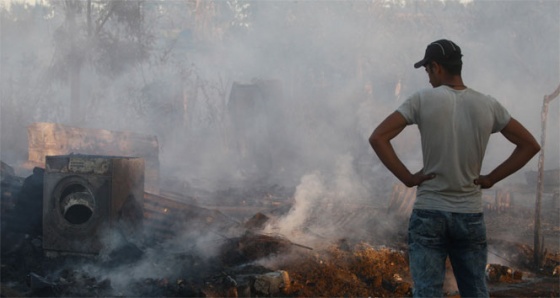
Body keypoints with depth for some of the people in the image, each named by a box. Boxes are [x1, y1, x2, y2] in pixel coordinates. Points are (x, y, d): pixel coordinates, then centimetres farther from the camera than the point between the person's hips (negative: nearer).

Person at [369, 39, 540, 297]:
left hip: (429, 212, -3)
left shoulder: (423, 100, -8)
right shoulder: (488, 105, 2)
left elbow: (378, 138, -13)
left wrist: (407, 178, -7)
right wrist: (491, 178, 6)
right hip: (470, 215, 3)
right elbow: (530, 145, 8)